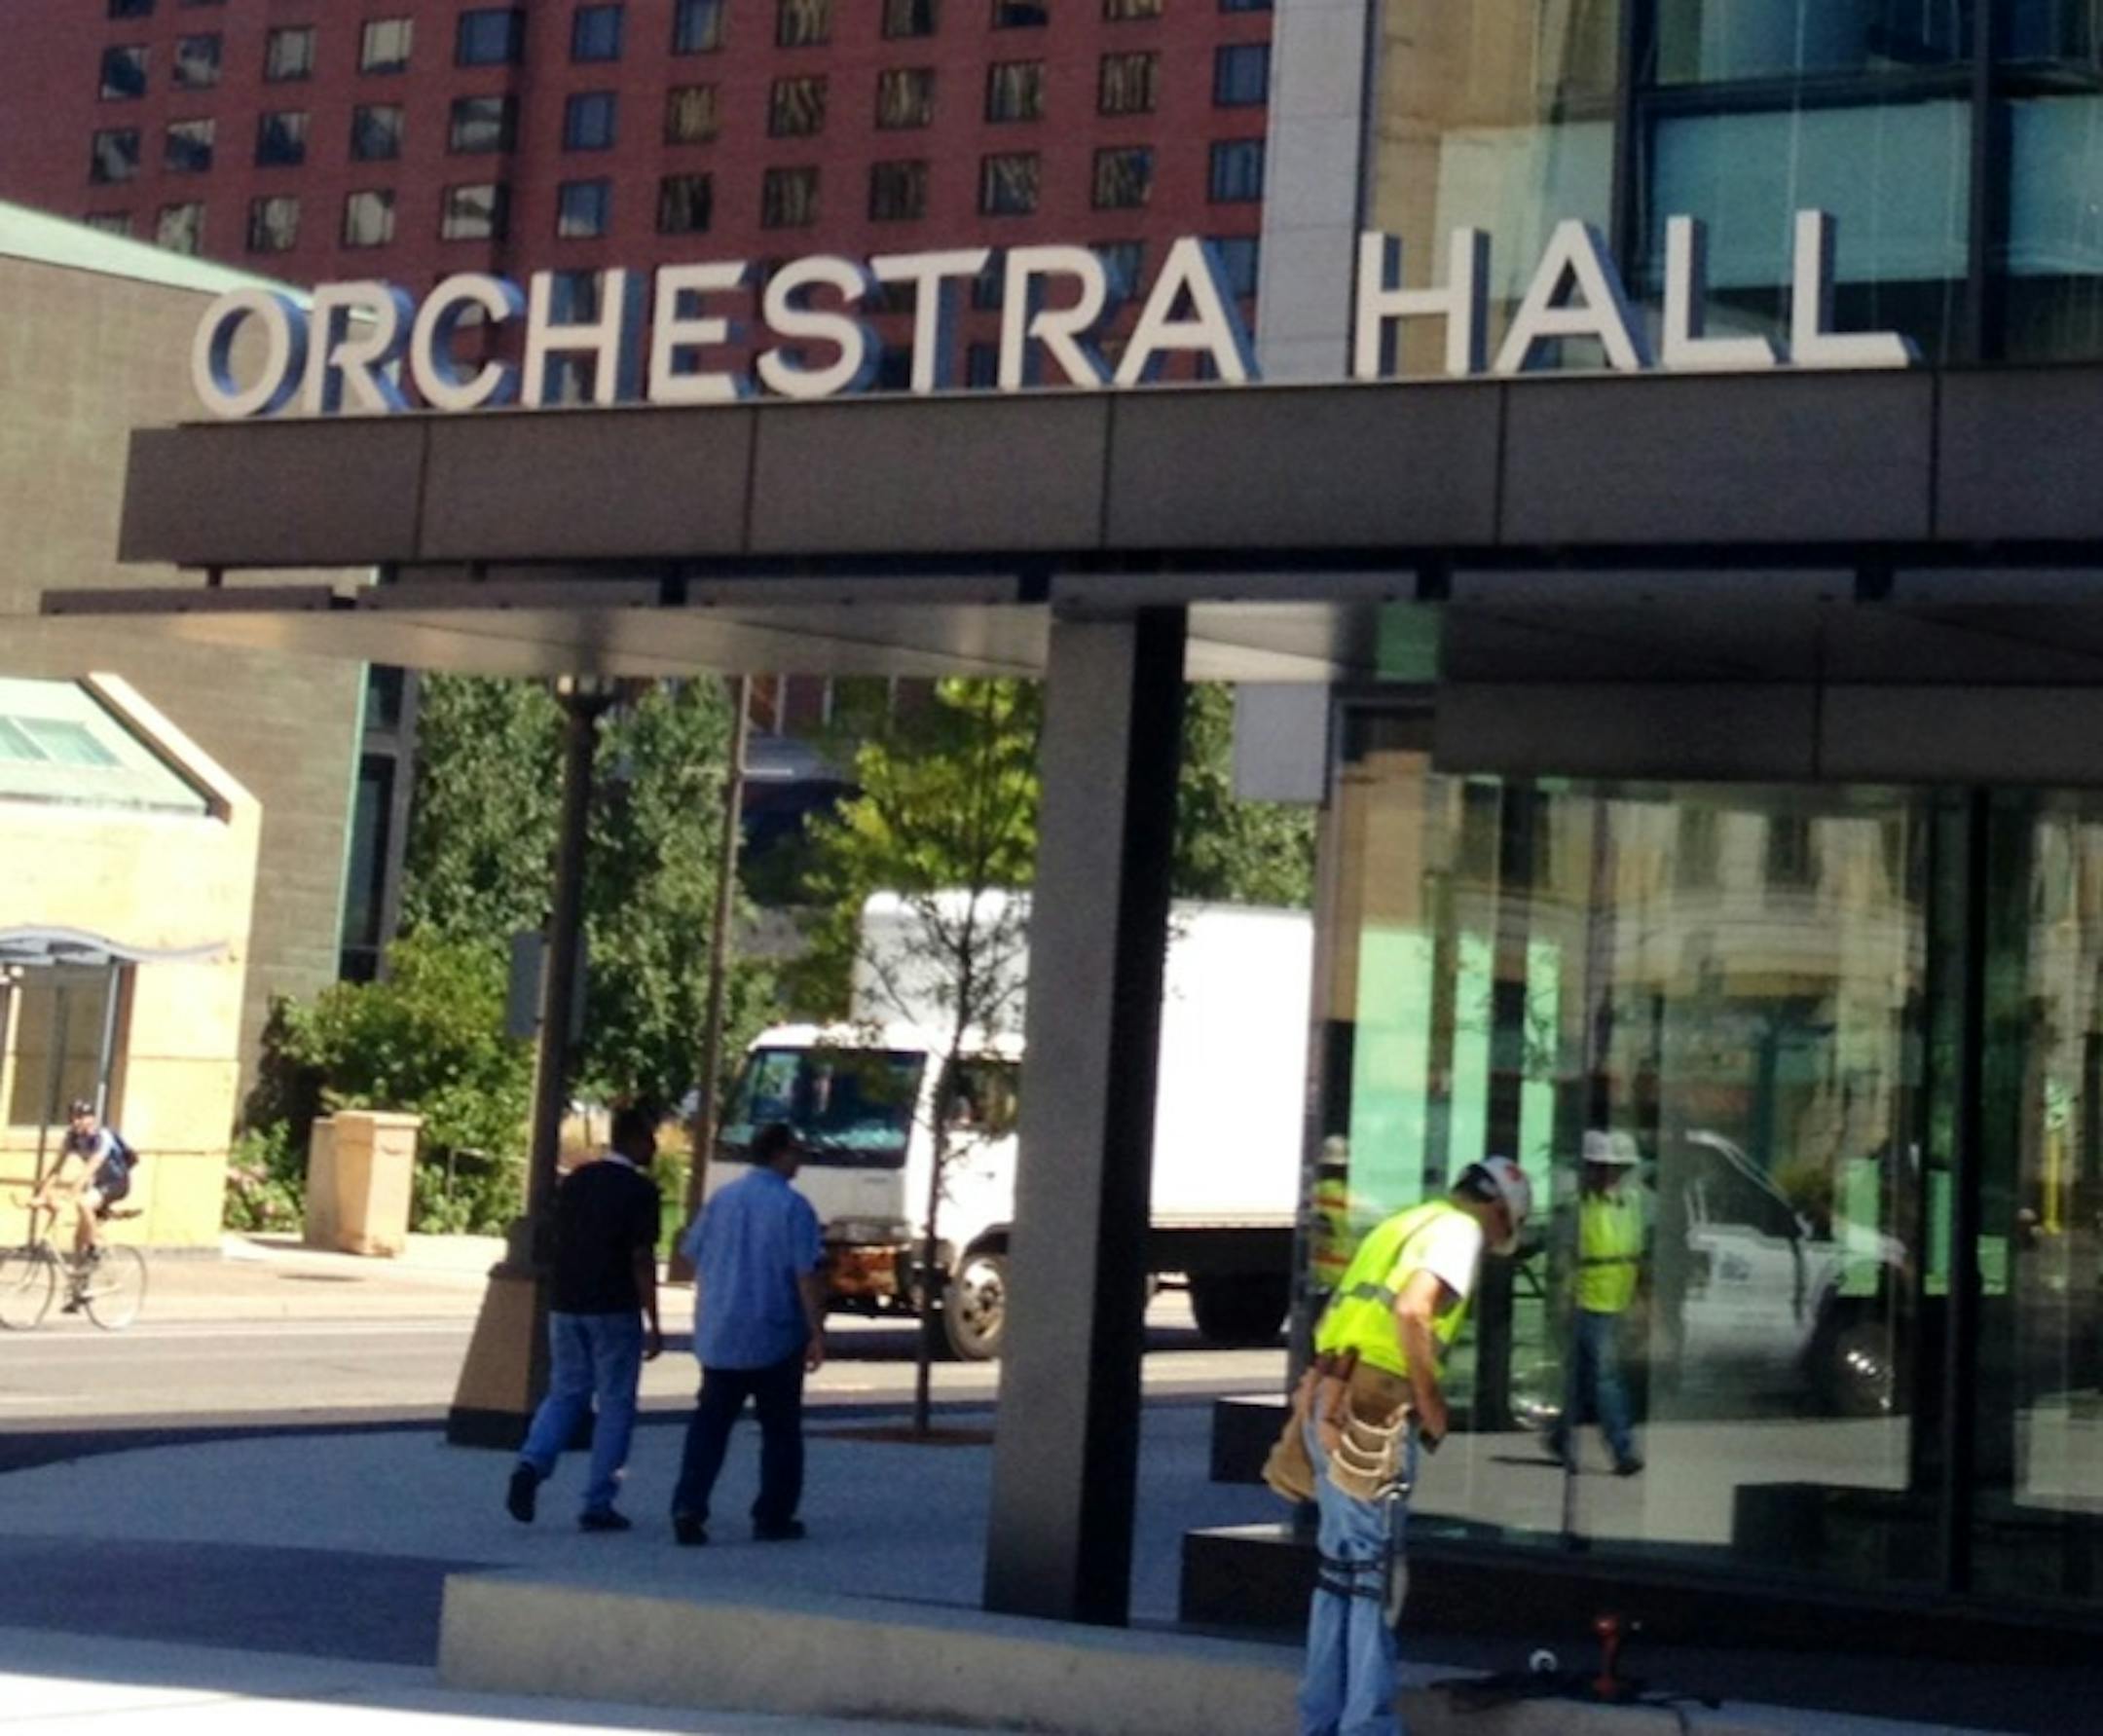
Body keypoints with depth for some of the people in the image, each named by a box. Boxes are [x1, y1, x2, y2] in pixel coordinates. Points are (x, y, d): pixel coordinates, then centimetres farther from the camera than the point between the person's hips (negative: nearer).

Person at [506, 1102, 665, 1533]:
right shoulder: (639, 1190, -10)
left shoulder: (575, 1180, 9)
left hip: (566, 1307, 5)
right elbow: (641, 1259, -13)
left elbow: (558, 1243, 12)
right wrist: (653, 1325, -9)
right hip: (614, 1312, -5)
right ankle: (598, 1503, 5)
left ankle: (531, 1464, -11)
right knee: (615, 1404, 5)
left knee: (564, 1393, 14)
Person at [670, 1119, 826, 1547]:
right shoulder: (793, 1206, -10)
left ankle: (688, 1508, -6)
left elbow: (696, 1259, 13)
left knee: (709, 1425, 8)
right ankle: (773, 1518, 11)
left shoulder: (722, 1199, 6)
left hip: (719, 1336, 4)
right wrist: (816, 1333, -10)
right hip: (775, 1338, -4)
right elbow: (807, 1275, -14)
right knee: (780, 1430, 9)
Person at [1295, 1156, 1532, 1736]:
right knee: (1373, 1572, -5)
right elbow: (1412, 1310, -20)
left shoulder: (1406, 1223, 24)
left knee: (1342, 1567, 13)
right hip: (1370, 1412, -9)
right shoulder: (1460, 1229, -4)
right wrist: (1430, 1402, -11)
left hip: (1332, 1405, 9)